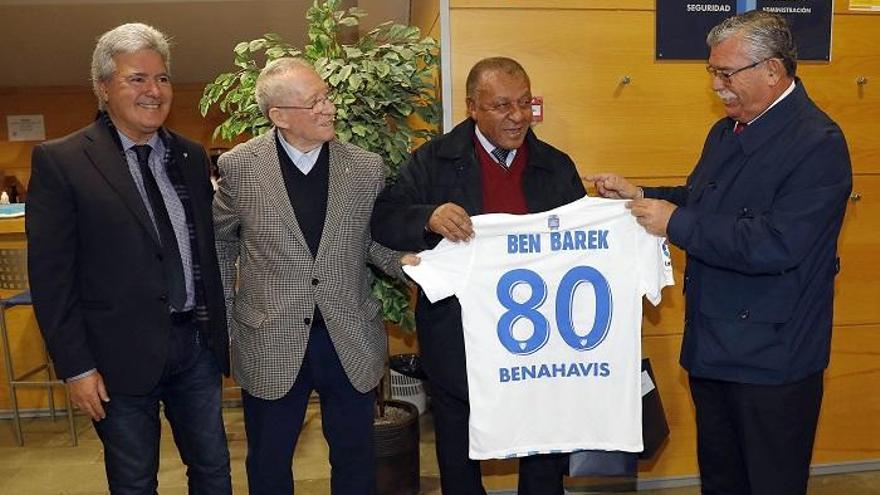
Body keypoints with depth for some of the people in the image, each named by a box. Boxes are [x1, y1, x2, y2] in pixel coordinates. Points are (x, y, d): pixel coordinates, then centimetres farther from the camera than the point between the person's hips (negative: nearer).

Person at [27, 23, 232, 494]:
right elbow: (50, 276, -10)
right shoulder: (59, 161, -9)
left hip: (197, 345, 4)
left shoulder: (190, 155, 6)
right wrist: (76, 367, -10)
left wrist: (219, 329, 9)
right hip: (122, 354, -4)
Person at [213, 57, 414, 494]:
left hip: (351, 343, 1)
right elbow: (220, 242, 6)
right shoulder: (239, 167, -7)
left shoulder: (367, 168, -4)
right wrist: (223, 318, 6)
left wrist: (405, 261, -13)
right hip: (270, 344, -1)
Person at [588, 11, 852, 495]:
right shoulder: (726, 131, 9)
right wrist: (640, 195, 3)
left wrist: (676, 223, -23)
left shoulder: (817, 142, -19)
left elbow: (775, 246, -29)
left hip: (771, 359, -8)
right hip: (711, 346, 8)